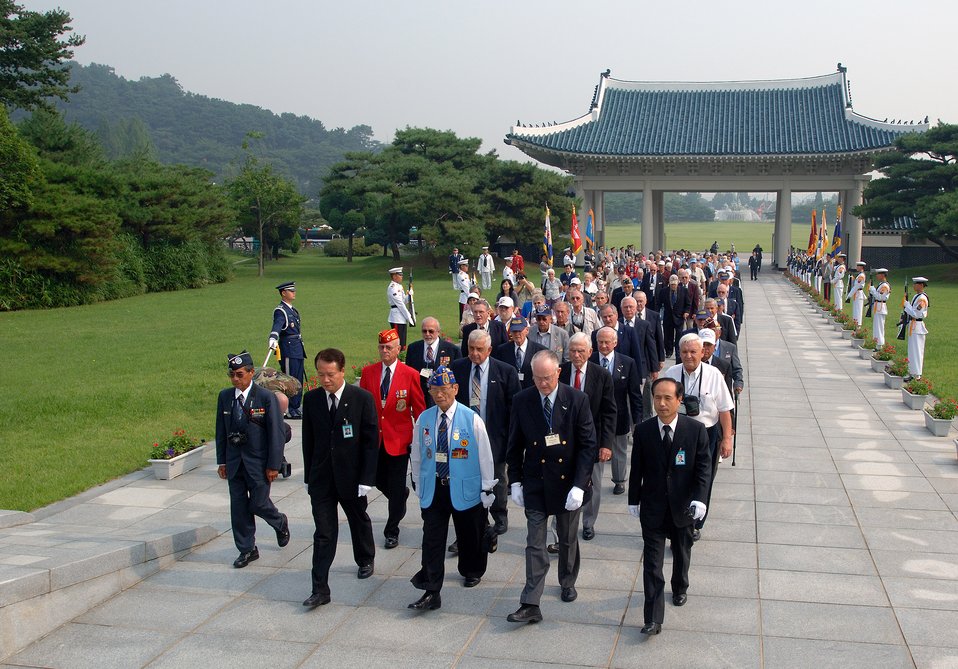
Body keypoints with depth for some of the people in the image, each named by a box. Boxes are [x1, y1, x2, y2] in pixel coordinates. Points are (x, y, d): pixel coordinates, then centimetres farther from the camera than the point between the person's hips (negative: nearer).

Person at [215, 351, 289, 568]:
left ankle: (280, 523, 33)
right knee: (238, 507, 7)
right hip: (234, 461, 4)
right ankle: (247, 550, 21)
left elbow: (276, 433, -10)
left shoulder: (266, 398, -12)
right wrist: (221, 461, 6)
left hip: (258, 462, -4)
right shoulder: (225, 397, 2)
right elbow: (221, 431, 9)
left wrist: (273, 465, -12)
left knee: (258, 503, 1)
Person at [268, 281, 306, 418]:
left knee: (298, 380, 12)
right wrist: (273, 338, -49)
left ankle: (296, 408, 19)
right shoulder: (280, 311, -11)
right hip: (289, 351, -9)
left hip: (298, 350, 9)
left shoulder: (293, 310, 18)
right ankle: (288, 410, -2)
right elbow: (277, 326, -29)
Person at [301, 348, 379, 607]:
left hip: (352, 477, -1)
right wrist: (309, 476, 4)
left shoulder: (362, 398, -11)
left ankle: (365, 560, 46)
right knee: (323, 534, -1)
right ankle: (320, 589, 2)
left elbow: (371, 440, -9)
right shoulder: (311, 399, -1)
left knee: (359, 522, 20)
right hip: (321, 479, 1)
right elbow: (308, 440, 5)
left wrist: (366, 478, -12)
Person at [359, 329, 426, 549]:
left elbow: (419, 409, -2)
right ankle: (401, 496, 47)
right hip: (374, 438, 3)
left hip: (399, 439, -3)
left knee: (396, 487, 3)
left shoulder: (410, 375, -7)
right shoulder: (368, 372, 2)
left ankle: (392, 531, 18)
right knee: (379, 481, 14)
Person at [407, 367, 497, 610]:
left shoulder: (471, 419, -11)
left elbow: (485, 455, -6)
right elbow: (417, 455, 8)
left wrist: (487, 489, -5)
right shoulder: (424, 419, -2)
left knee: (469, 535, 15)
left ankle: (472, 571, 41)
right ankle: (432, 592, 2)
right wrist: (418, 484, 11)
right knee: (432, 540, -2)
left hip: (465, 489, -2)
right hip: (433, 489, 2)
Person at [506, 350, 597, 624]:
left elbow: (588, 445, -11)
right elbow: (515, 445, 3)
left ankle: (568, 583, 41)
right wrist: (515, 481, 0)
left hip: (568, 482, 0)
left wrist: (579, 485, -16)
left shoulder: (577, 400, -12)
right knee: (535, 544, -1)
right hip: (535, 483, 0)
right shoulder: (522, 401, -6)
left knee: (568, 540, 18)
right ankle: (530, 605, 1)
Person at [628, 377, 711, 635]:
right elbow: (637, 469, 0)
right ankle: (653, 619, 0)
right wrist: (633, 500, 4)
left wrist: (699, 498, -18)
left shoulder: (696, 429, -11)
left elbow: (703, 466, -7)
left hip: (683, 505, 1)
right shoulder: (643, 431, -9)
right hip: (653, 506, -1)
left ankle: (680, 589, 49)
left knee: (682, 552, 21)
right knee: (652, 561, -3)